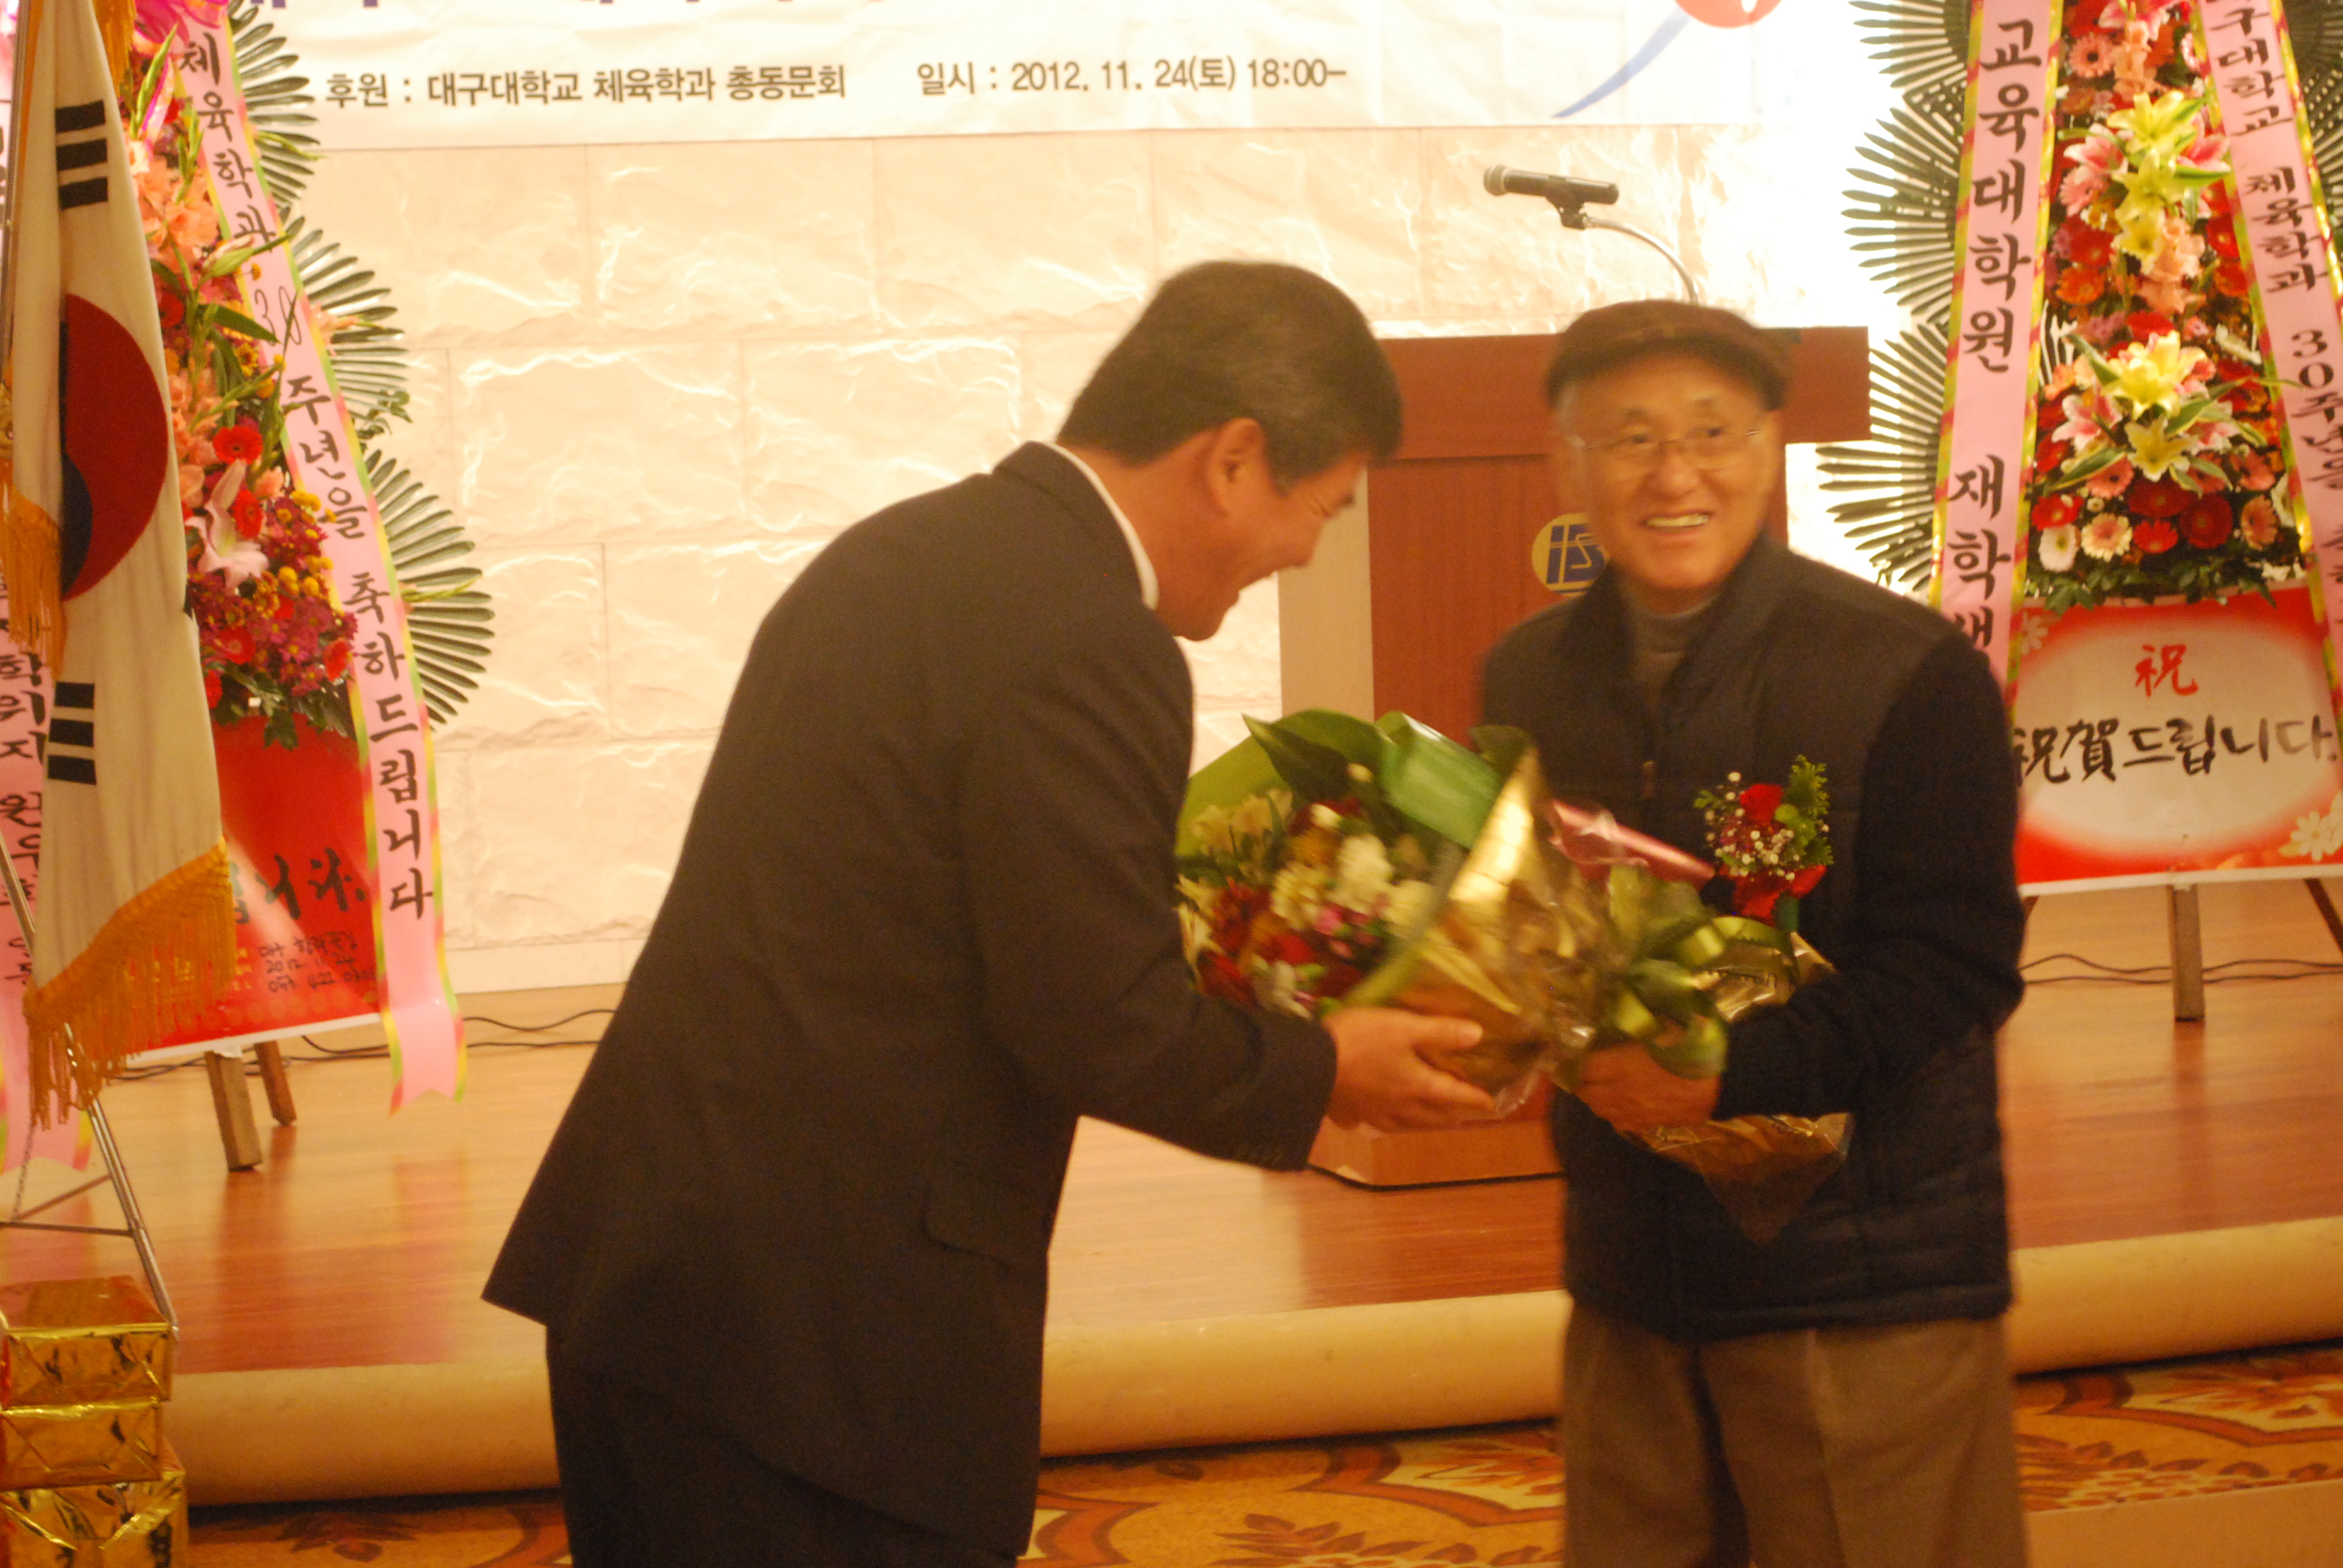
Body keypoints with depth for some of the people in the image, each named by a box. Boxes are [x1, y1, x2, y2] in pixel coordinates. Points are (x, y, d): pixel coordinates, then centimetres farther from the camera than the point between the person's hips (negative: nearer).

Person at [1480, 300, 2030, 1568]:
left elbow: (1959, 964, -13)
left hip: (1863, 1268, -5)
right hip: (1629, 1272, 5)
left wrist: (1731, 1072, -24)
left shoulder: (1908, 674, -9)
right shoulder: (1527, 678, 8)